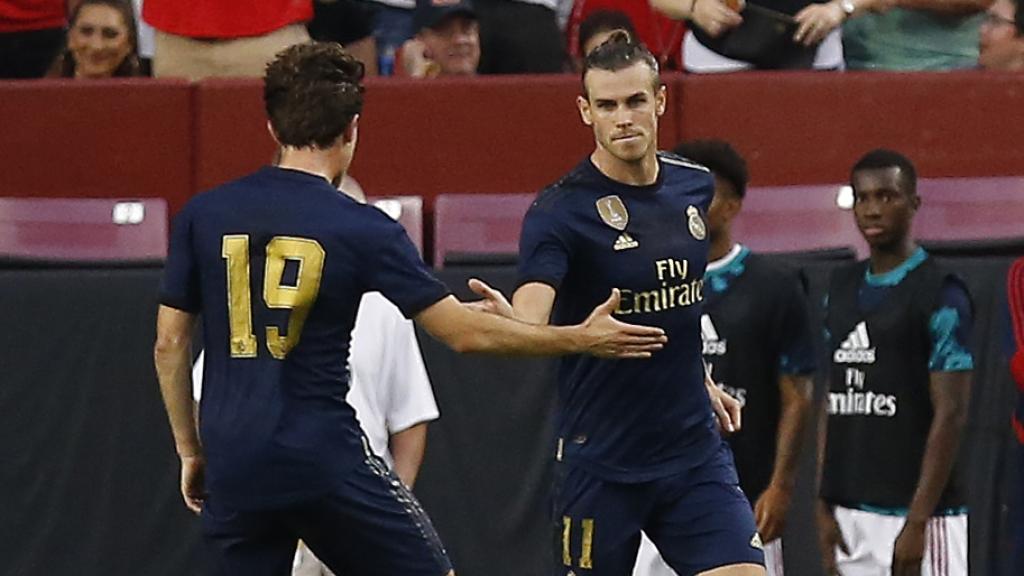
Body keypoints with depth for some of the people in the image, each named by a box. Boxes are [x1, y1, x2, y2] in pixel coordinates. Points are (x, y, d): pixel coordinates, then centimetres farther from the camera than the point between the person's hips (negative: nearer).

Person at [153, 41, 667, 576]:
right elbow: (463, 332, -3)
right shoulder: (361, 228, -5)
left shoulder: (203, 216, 3)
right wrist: (583, 339, 7)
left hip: (232, 468, 3)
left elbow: (169, 342, 6)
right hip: (325, 461, -3)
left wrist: (189, 449, 18)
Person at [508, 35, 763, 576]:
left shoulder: (695, 186, 4)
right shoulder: (560, 211, -14)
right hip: (601, 464, -4)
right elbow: (531, 318, -30)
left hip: (694, 451, 4)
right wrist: (509, 322, -51)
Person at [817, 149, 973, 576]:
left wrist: (917, 522, -16)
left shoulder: (940, 293, -7)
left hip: (916, 512, -7)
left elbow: (950, 414, -11)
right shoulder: (842, 288, 14)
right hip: (850, 514, 7)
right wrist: (824, 505, 8)